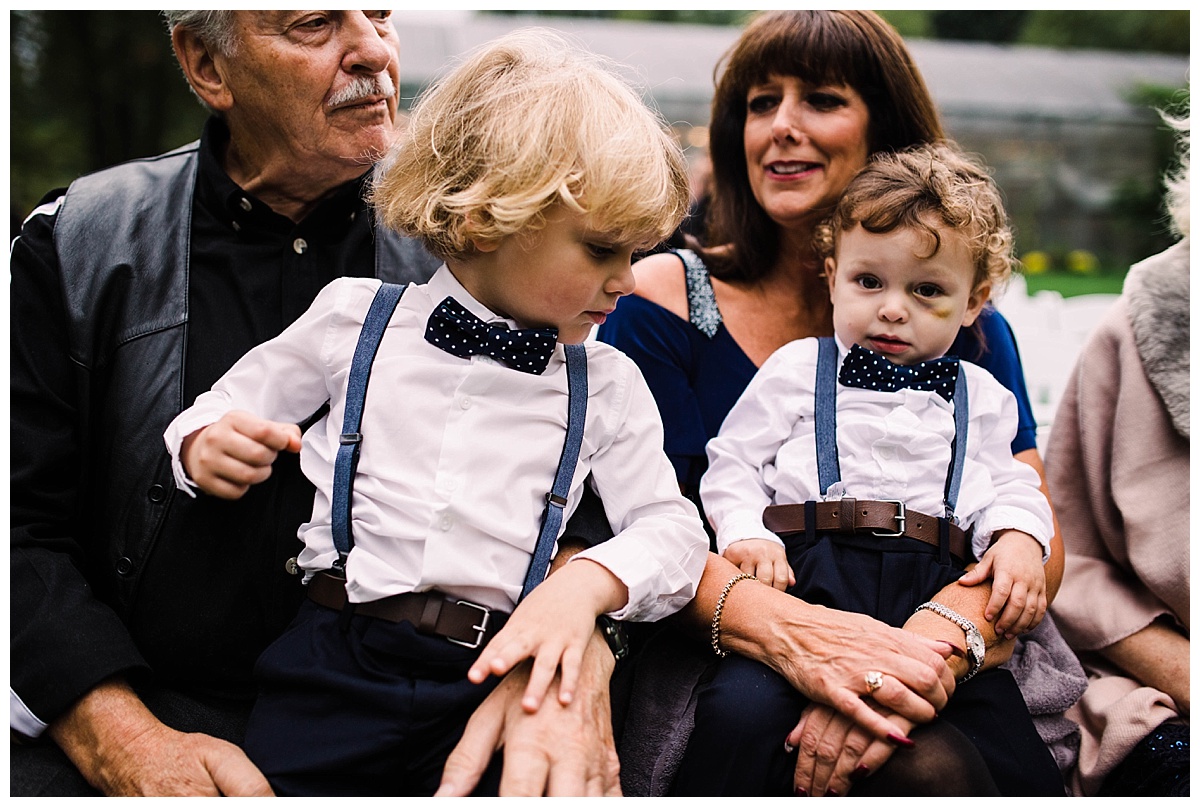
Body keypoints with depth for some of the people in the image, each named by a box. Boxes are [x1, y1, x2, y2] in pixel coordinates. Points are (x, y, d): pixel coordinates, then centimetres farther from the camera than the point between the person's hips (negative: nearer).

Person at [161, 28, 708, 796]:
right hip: (336, 660, -1)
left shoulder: (607, 385, 11)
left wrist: (587, 583, -16)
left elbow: (671, 527, 4)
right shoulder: (354, 316, 8)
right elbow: (226, 411, 17)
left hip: (495, 677, 1)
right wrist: (207, 449, -6)